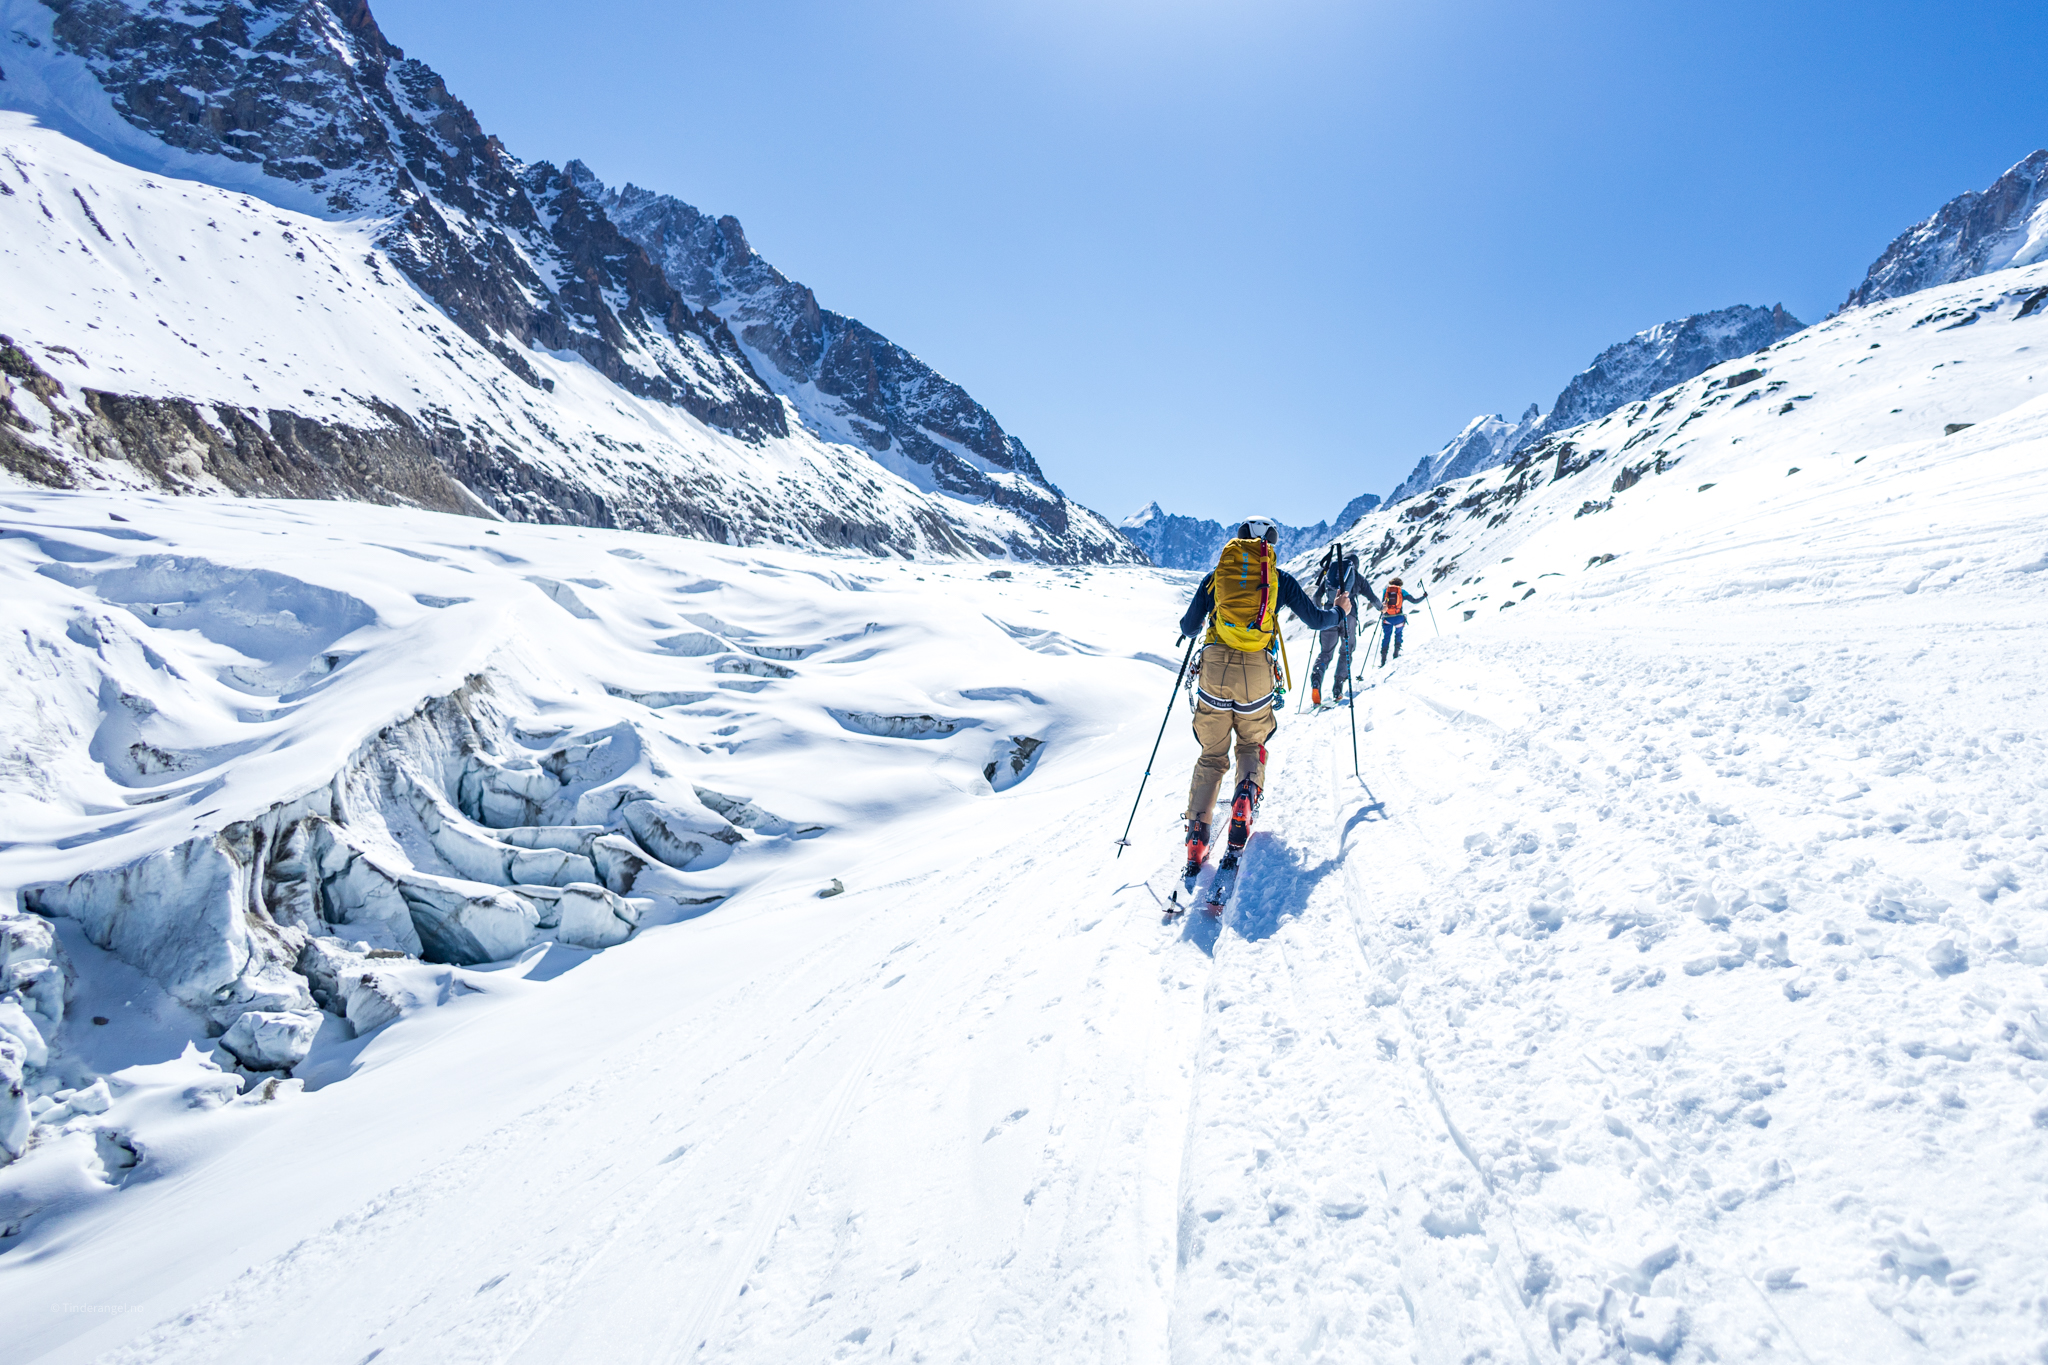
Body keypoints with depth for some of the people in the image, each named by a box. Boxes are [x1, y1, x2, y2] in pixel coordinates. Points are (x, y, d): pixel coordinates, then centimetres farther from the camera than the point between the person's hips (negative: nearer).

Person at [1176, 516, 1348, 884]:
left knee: (1212, 756, 12)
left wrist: (1190, 620, 40)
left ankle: (1197, 837, -2)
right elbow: (1316, 620, 16)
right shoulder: (1279, 578, 12)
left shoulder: (1216, 575, 14)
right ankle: (1246, 795, -7)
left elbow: (1188, 627, 16)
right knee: (1252, 746, 23)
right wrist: (1340, 610, 38)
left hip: (1214, 667, 1)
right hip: (1256, 672, 0)